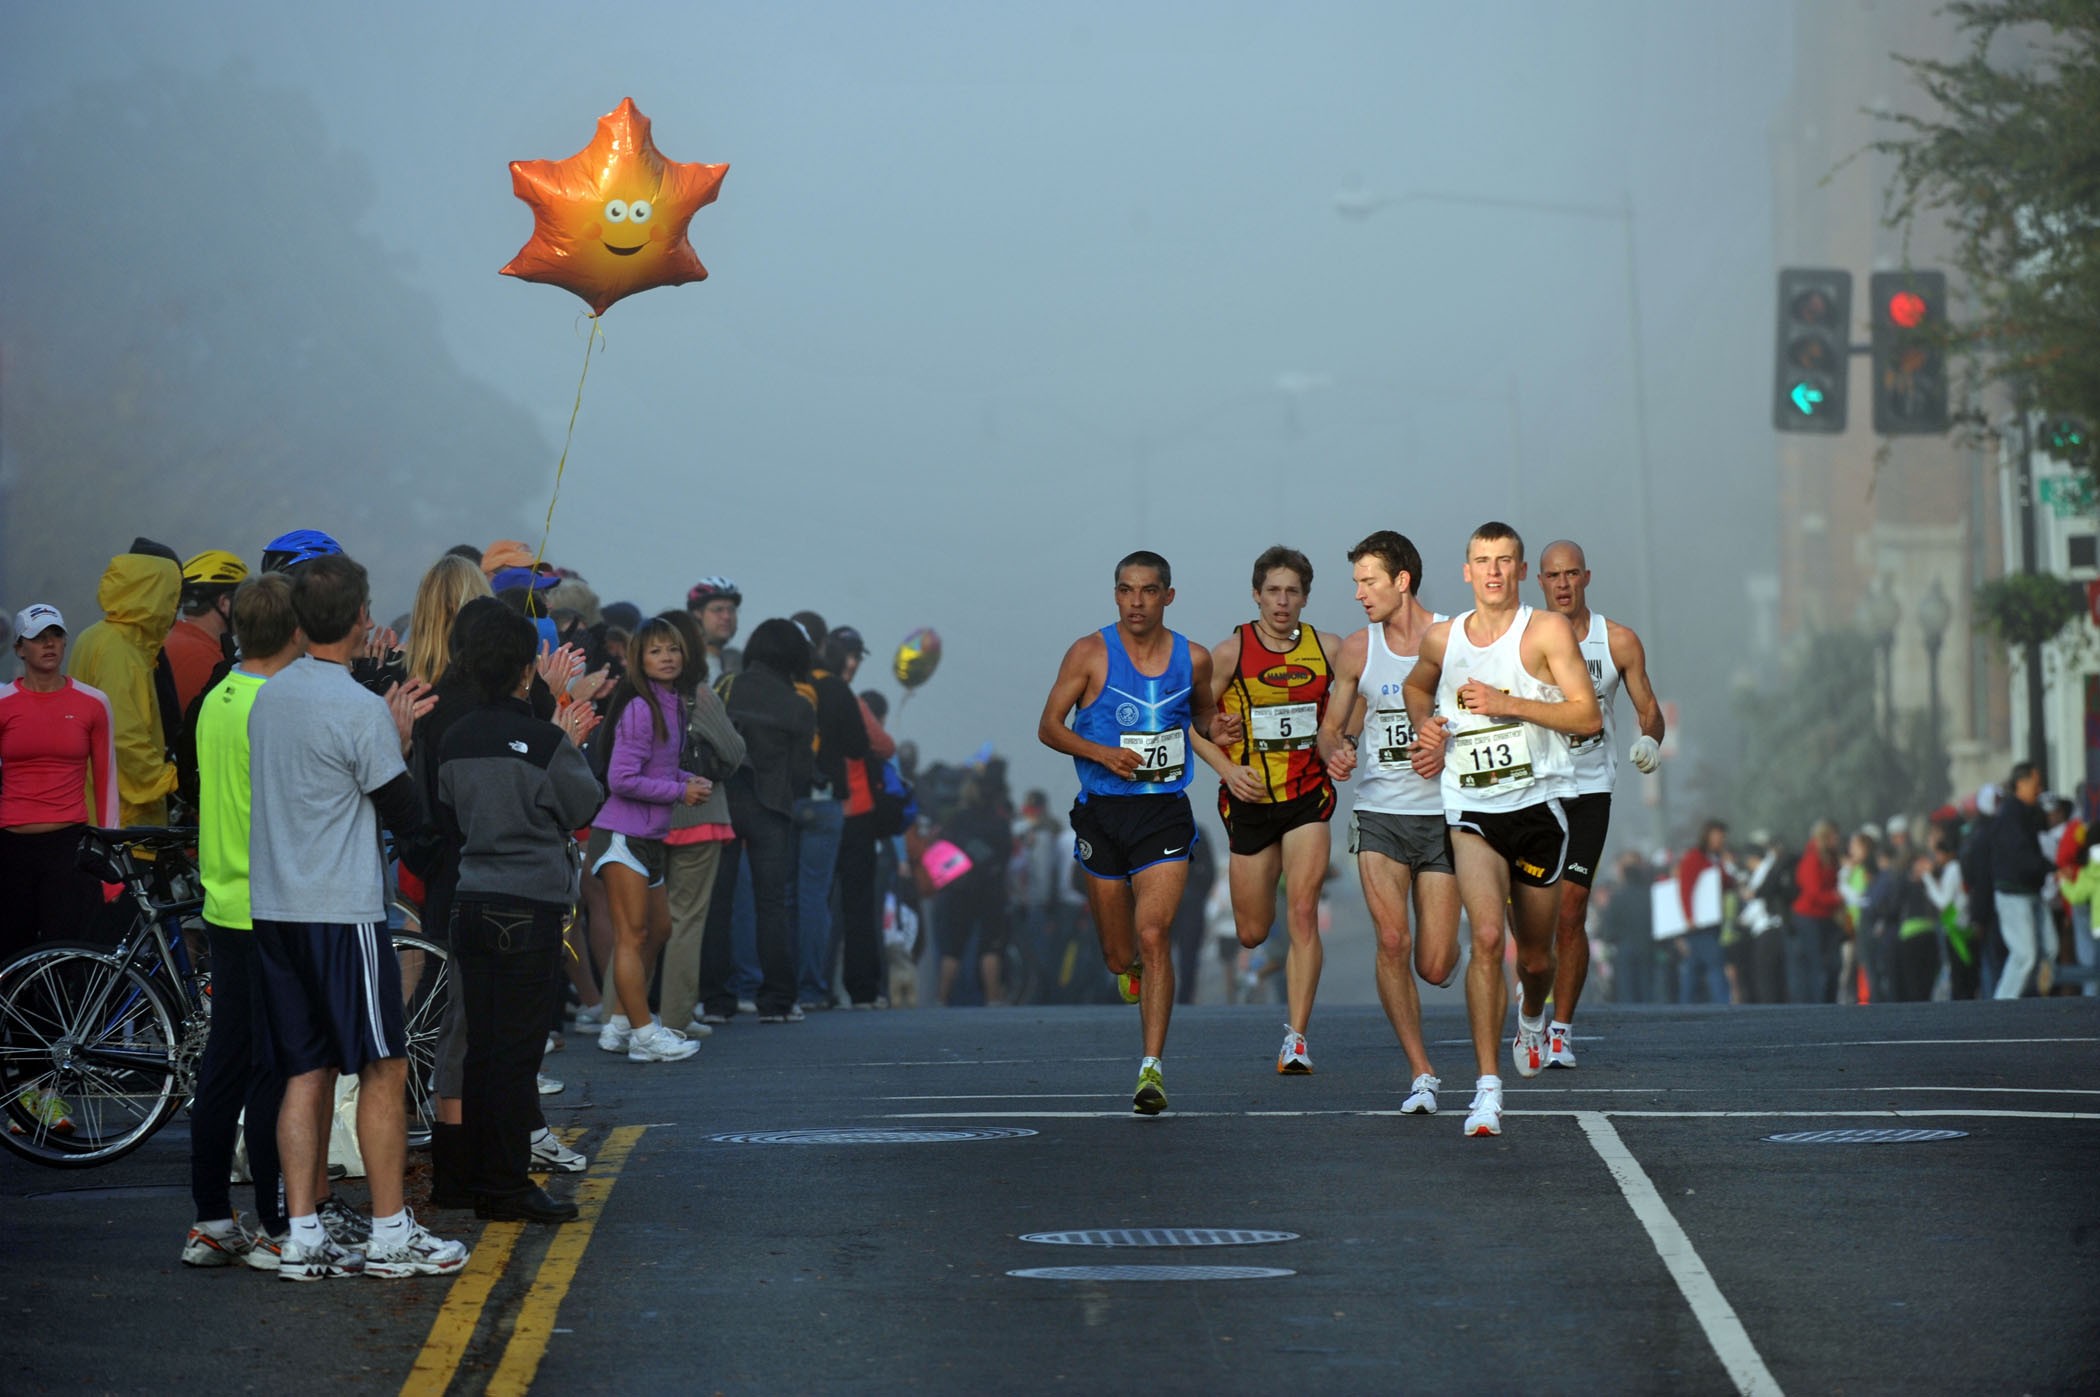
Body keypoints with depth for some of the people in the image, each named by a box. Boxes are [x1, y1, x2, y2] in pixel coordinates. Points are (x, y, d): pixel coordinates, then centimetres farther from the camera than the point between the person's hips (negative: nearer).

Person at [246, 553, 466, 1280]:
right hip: (342, 912, -7)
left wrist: (392, 733, 18)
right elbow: (408, 813, -9)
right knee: (384, 1068, 2)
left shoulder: (270, 696, 10)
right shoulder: (359, 709, -14)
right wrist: (400, 741, 8)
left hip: (272, 907, 7)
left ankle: (302, 1237, 5)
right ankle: (391, 1234, 5)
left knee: (307, 1073, 9)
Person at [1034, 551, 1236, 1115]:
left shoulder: (1193, 659, 3)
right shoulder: (1090, 654, -3)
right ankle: (1133, 973, 47)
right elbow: (1048, 726, 0)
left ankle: (1152, 1067, -17)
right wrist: (1104, 753, -16)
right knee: (1119, 956, 8)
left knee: (1153, 934, -17)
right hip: (1102, 812, 1)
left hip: (1164, 813, 0)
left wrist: (1214, 732, -2)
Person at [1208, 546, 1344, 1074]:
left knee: (1302, 912, -15)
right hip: (1250, 799, 0)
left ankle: (1296, 1037, -12)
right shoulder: (1230, 653, -5)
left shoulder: (1328, 649, 0)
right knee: (1253, 933, 6)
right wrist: (1228, 768, -14)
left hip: (1309, 796, 0)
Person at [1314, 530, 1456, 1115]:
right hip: (1379, 812, 1)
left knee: (1435, 967, -2)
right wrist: (1336, 752, -10)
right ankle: (1421, 1073, -5)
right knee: (1393, 942, -15)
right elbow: (1331, 728, 13)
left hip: (1442, 814, -1)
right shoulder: (1357, 650, 6)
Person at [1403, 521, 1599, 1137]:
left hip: (1538, 806, 0)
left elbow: (1587, 716, -11)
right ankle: (1487, 1088, -20)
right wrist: (1425, 727, 8)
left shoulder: (1546, 631, -5)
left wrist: (1506, 703, -18)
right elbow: (1416, 687, 29)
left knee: (1535, 953, 13)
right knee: (1487, 936, -21)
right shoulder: (1441, 639, 5)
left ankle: (1532, 1016, 51)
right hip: (1472, 813, 0)